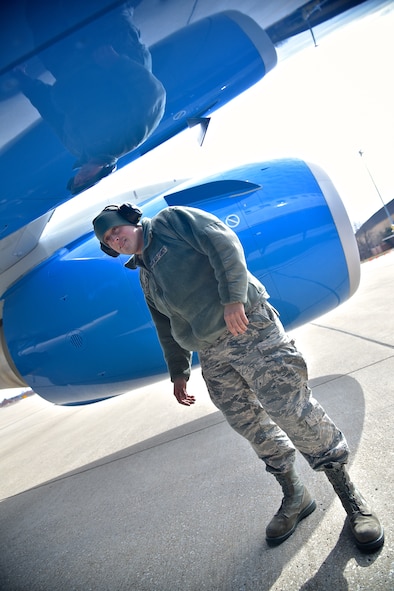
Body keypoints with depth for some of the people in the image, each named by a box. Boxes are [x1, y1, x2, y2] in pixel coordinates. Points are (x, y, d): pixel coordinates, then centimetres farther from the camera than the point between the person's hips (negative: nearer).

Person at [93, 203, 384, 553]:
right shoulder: (145, 276, 23)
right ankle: (294, 497, 27)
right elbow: (167, 329, 27)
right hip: (212, 356, 7)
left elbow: (223, 242, -10)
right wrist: (178, 372, 27)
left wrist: (233, 297, -20)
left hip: (248, 327, -7)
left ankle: (350, 496, 10)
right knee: (251, 426, 8)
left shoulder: (172, 220, 5)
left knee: (292, 410, -8)